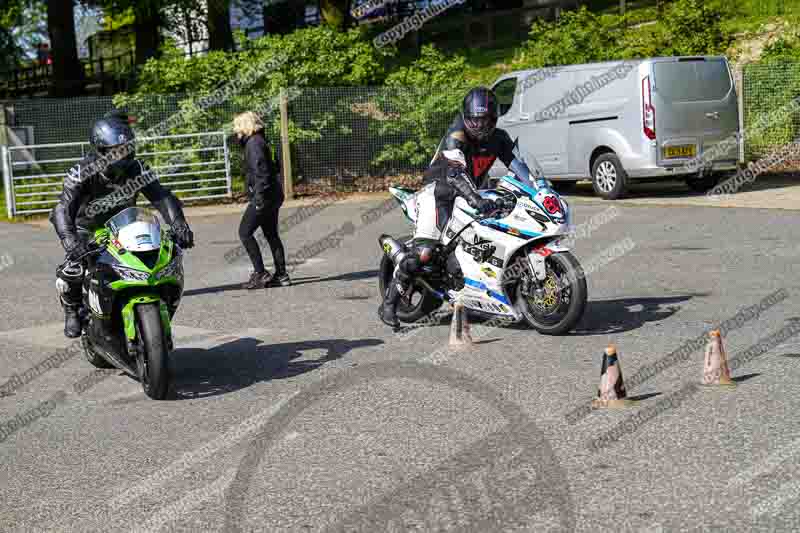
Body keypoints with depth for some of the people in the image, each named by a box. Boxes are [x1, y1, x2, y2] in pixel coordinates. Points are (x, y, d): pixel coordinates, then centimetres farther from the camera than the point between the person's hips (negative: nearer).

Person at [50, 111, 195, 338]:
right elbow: (62, 210, -38)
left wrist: (179, 225, -45)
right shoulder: (83, 173, -27)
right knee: (71, 273, -26)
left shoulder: (136, 169, -19)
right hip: (89, 230, -3)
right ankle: (73, 311, 7)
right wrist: (70, 240, -58)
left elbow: (162, 197, -26)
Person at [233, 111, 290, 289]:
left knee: (245, 232, -5)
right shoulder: (259, 141, 17)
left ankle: (260, 273, -6)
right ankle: (281, 275, 15)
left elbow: (261, 170, -21)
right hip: (273, 197, 10)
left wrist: (260, 195, -22)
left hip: (263, 196, -10)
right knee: (271, 235, 13)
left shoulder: (254, 143, -12)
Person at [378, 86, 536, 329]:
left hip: (471, 194, 7)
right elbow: (455, 173, -36)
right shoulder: (456, 136, -22)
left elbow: (517, 164, -6)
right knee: (423, 251, -19)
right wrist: (476, 200, -50)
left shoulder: (499, 138, 1)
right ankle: (389, 302, -11)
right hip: (439, 190, -7)